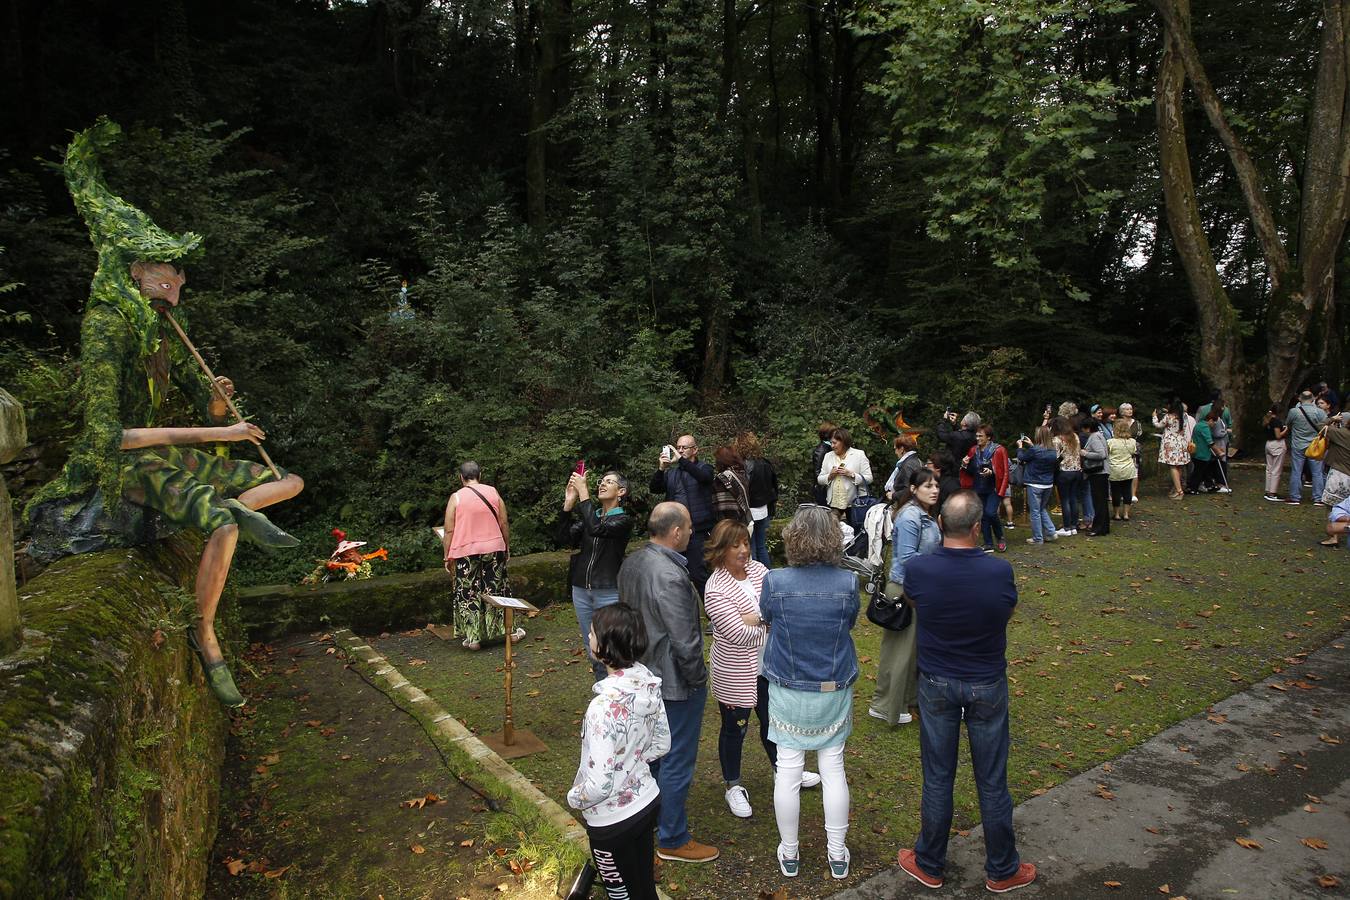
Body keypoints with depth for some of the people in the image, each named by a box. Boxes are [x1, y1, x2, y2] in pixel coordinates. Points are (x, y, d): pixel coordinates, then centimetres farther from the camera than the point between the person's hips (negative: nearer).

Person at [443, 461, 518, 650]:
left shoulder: (456, 497, -6)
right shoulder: (493, 492, 1)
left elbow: (449, 531, -6)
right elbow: (504, 523, 3)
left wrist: (447, 557, 2)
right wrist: (507, 548, 14)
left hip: (466, 553, -2)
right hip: (494, 549, 3)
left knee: (468, 594, 7)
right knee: (497, 590, 14)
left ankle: (473, 638, 10)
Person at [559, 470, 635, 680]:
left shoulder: (624, 520, -6)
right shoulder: (588, 516, 12)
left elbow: (597, 529, -25)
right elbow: (565, 539, -3)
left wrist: (583, 493, -23)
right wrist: (568, 503, -10)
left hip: (609, 592, -6)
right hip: (581, 590, 6)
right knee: (591, 649, 14)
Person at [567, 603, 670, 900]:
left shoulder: (604, 705, -33)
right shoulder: (647, 681, -11)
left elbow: (600, 784, -29)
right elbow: (662, 744, 3)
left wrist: (573, 798, -10)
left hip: (613, 820, -6)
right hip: (648, 801, 6)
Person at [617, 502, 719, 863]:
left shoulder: (631, 563, -2)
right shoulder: (670, 577, -30)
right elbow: (685, 642, -26)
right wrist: (699, 679, -11)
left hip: (644, 675, 9)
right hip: (676, 684, -9)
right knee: (677, 762, 7)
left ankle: (649, 816, 43)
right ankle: (672, 840, 21)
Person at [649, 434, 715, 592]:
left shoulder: (704, 468, 4)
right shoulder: (670, 472, 16)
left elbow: (703, 477, -20)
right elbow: (654, 489, 3)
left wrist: (681, 460, -25)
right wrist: (660, 469, -14)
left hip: (696, 531, -5)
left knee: (697, 573, -8)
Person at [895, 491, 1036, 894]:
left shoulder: (918, 570, -19)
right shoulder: (1000, 572, -21)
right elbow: (1008, 610, 0)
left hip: (937, 685, 1)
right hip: (987, 687, 0)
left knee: (937, 778, 14)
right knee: (992, 781, 15)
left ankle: (929, 865, 31)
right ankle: (1002, 871, 33)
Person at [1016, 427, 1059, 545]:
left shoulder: (1035, 450, -20)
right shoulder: (1053, 451, 0)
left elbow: (1021, 457, -5)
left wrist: (1020, 446, 12)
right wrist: (1031, 445, 20)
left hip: (1035, 485, -6)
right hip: (1048, 485, 6)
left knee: (1035, 512, 4)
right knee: (1042, 509, 24)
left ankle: (1037, 538, 10)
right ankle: (1051, 533, 18)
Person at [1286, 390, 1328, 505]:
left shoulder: (1294, 411, -11)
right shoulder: (1320, 412, -8)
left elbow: (1287, 425, 5)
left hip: (1298, 447, -1)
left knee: (1296, 472, 6)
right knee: (1317, 473, 8)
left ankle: (1295, 497, 10)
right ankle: (1318, 498, 11)